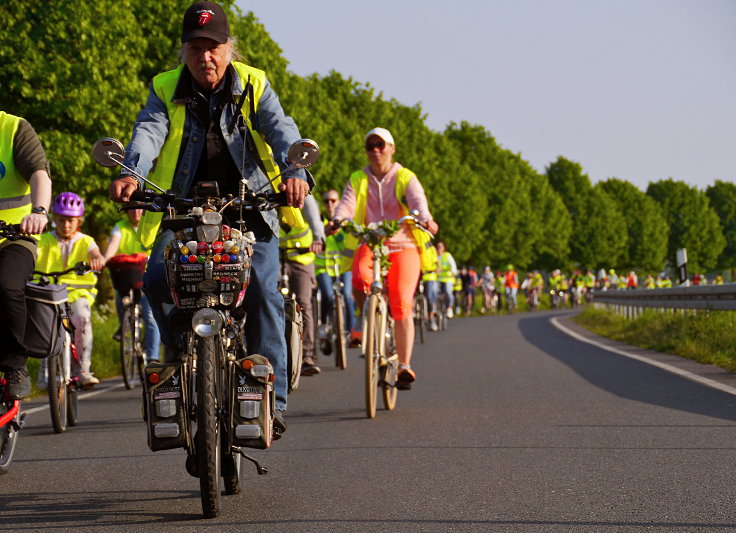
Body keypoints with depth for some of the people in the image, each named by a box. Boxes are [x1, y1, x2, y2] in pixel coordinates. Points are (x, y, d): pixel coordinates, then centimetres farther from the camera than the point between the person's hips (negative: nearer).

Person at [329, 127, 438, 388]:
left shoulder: (406, 178, 9)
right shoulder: (358, 180, 14)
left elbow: (417, 200, -11)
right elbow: (347, 204, -4)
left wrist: (425, 218, -34)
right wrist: (337, 220, -27)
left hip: (402, 246, -1)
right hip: (369, 246, 1)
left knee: (401, 304, -16)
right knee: (360, 279, -33)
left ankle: (404, 365, -12)